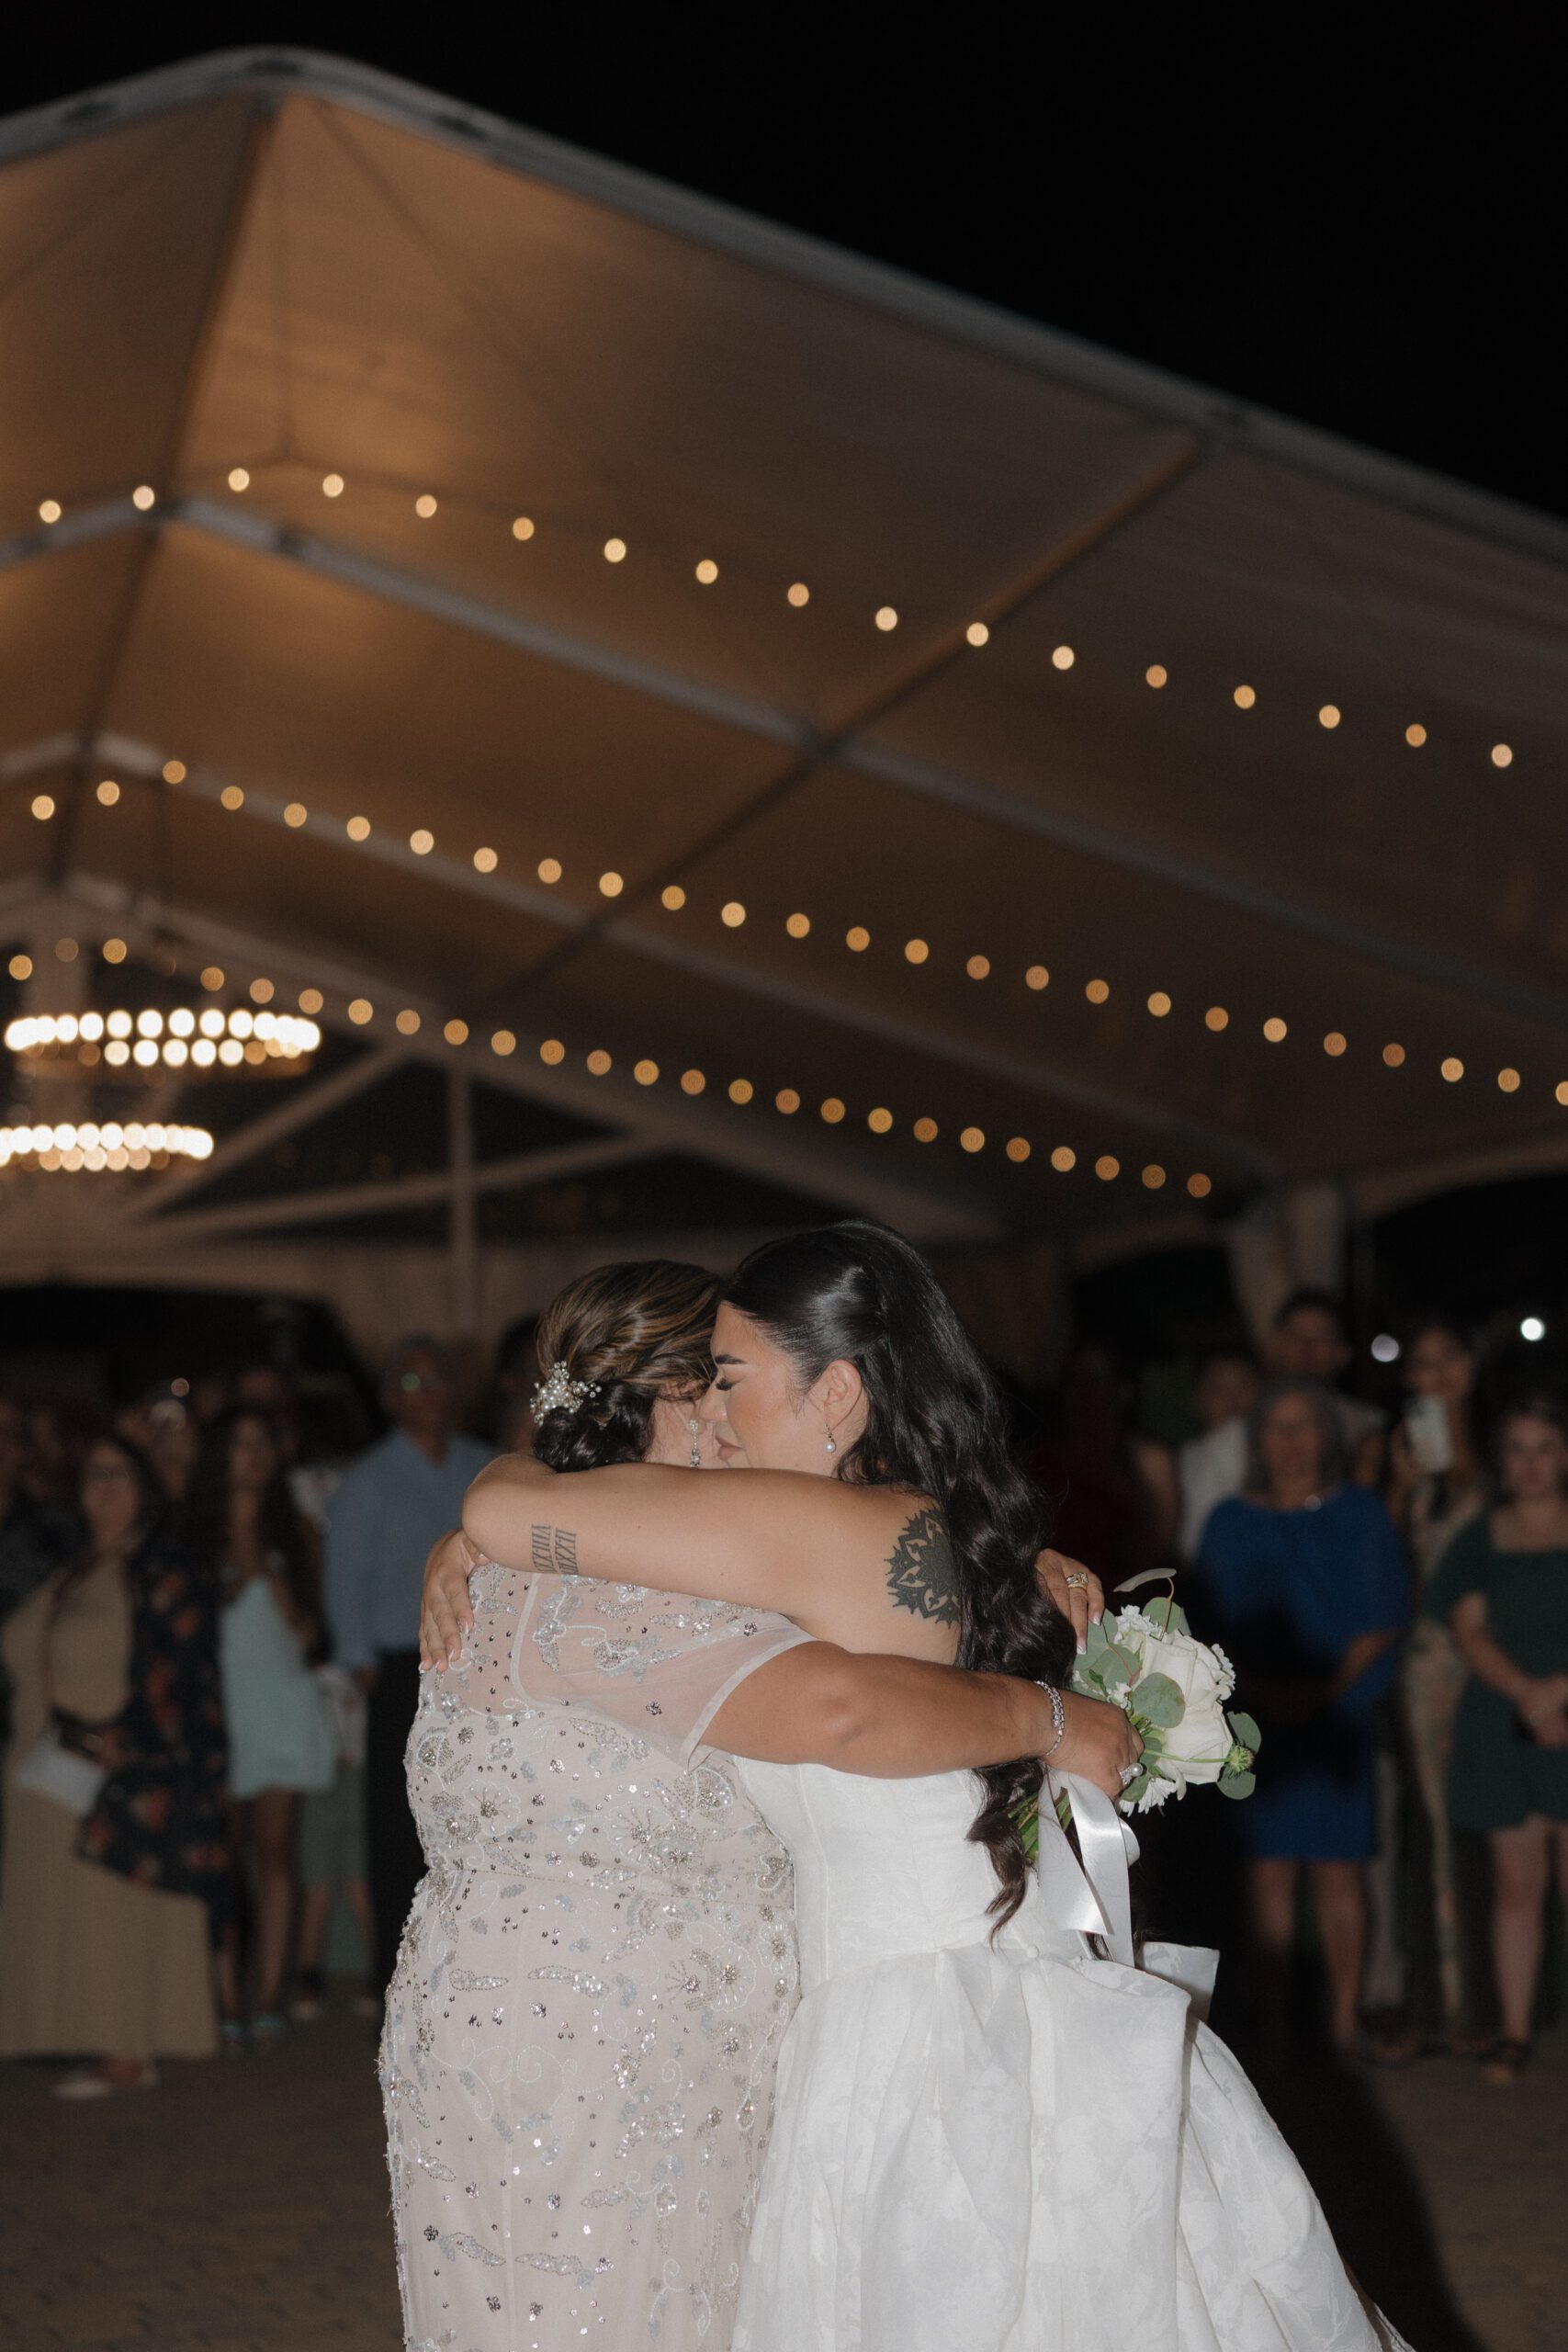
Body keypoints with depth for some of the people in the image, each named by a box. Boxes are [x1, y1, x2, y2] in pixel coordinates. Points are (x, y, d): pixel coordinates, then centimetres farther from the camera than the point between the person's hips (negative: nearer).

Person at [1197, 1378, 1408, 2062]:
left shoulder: (1359, 1514, 7)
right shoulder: (1230, 1524, 11)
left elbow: (1381, 1622, 3)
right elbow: (1211, 1626, 8)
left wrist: (1326, 1688, -10)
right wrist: (1257, 1691, -7)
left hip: (1338, 1715, -1)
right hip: (1256, 1719, 1)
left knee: (1340, 1870, -4)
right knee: (1269, 1868, -3)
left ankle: (1345, 2018, 1)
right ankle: (1273, 2020, 0)